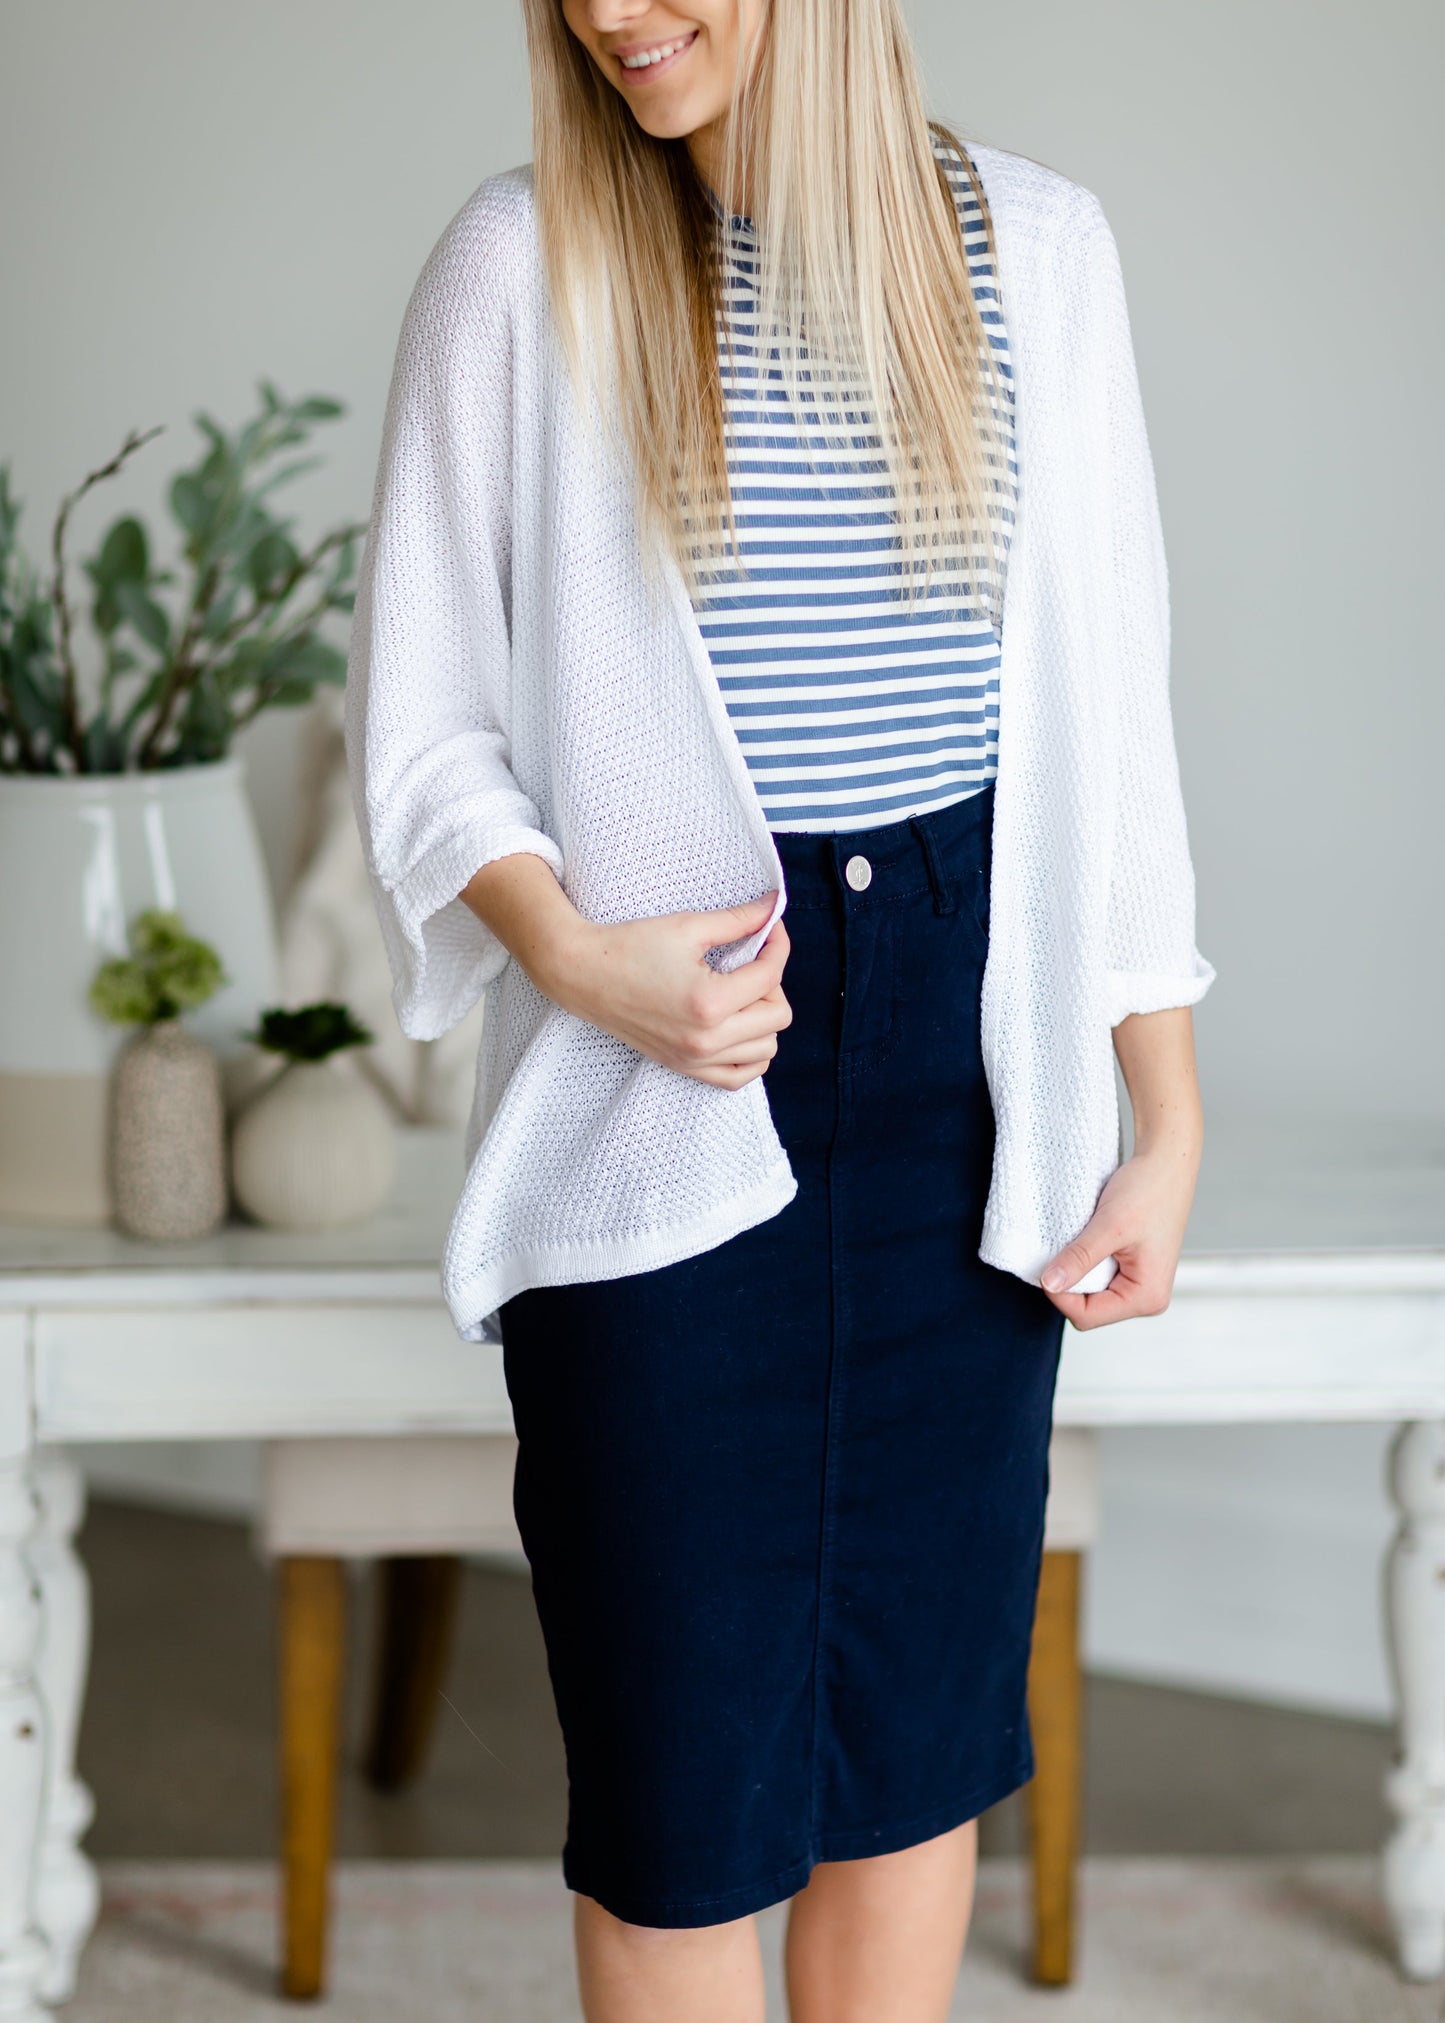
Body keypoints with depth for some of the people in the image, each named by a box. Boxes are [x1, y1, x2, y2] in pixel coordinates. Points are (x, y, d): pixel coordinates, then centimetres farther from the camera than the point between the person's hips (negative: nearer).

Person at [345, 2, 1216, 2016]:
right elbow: (422, 716, 0)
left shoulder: (1035, 245, 3)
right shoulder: (522, 265, -3)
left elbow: (1108, 711, 5)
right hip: (661, 1094, -2)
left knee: (923, 1704, 11)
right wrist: (573, 952, -18)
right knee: (683, 1745, 2)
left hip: (965, 1061, 2)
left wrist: (1168, 1119, 3)